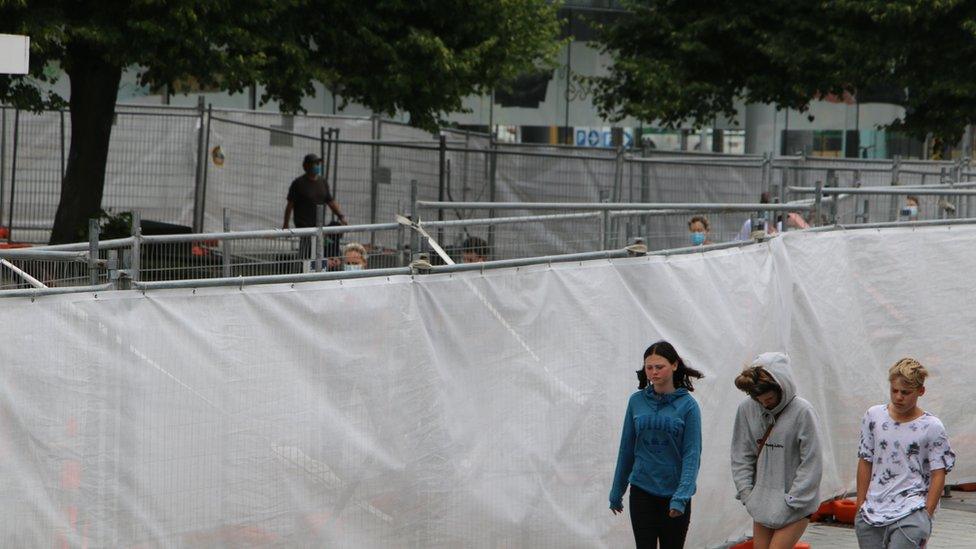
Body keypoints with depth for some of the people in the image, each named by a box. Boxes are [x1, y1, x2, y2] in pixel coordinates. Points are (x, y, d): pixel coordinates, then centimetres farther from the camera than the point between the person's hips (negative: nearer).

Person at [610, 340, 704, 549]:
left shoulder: (687, 405, -6)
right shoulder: (637, 401, 2)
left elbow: (692, 454, -10)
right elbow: (627, 448, 9)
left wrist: (682, 496, -20)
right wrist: (617, 492, 11)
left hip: (673, 492, -2)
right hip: (642, 491, 2)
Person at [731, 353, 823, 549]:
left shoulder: (802, 411, -14)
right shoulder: (747, 409, -1)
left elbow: (811, 465, -12)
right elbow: (741, 456, 8)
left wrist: (790, 503, -13)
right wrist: (747, 493, -2)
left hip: (796, 505, -5)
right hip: (762, 504, 5)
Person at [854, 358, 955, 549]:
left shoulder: (932, 427, -3)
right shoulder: (873, 416, 6)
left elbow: (938, 475, -2)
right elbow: (865, 462, 11)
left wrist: (926, 516, -8)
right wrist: (860, 506, 9)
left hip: (910, 514, -4)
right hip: (872, 512, 4)